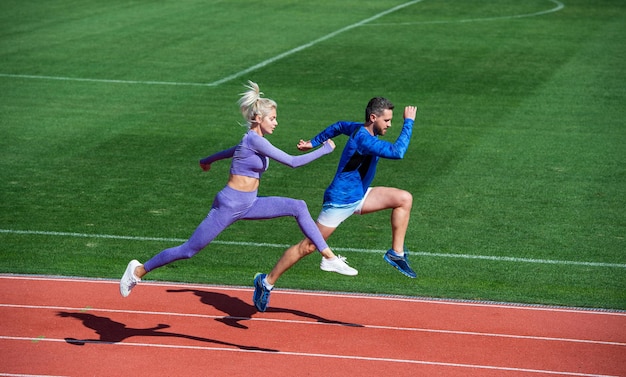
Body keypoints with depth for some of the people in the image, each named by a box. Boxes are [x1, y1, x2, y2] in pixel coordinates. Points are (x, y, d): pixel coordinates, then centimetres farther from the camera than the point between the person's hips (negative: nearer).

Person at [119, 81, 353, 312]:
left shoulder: (253, 140, 8)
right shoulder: (255, 140, -21)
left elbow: (231, 151, 29)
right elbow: (292, 162, -26)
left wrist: (208, 160, 48)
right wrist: (324, 149, -17)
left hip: (248, 204, 9)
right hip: (229, 206, -9)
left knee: (298, 207, -3)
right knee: (189, 250, -1)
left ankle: (328, 257, 0)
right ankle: (139, 270, 15)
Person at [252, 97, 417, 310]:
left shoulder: (359, 129, 3)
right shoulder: (363, 139, -27)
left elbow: (338, 126, 22)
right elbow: (397, 152, -38)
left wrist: (314, 143, 33)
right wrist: (408, 122, -29)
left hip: (358, 196, 9)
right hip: (340, 201, -9)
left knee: (404, 199, -3)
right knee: (309, 246, -2)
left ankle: (396, 253, 0)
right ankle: (268, 281, 10)